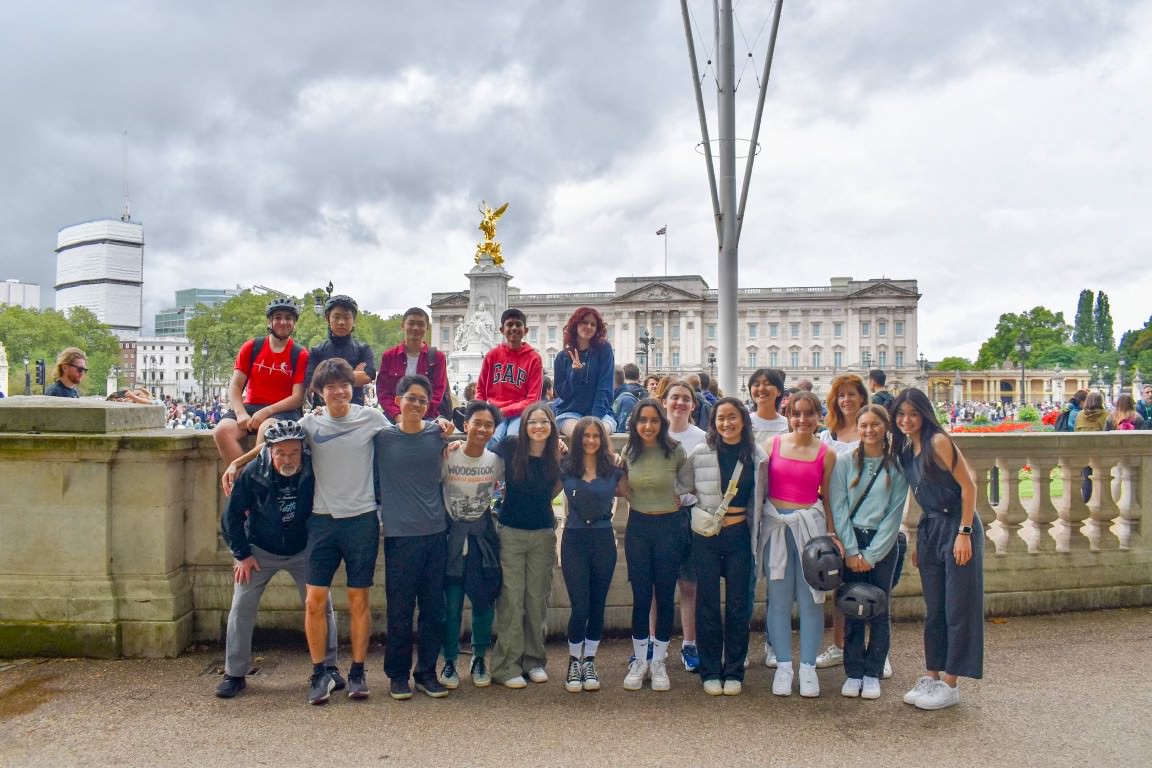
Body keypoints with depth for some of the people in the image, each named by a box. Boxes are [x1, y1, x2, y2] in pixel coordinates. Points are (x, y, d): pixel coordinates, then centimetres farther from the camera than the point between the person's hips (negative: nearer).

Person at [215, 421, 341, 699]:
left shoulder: (313, 468, -23)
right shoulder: (253, 473, -21)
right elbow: (232, 515, -7)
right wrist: (242, 554, -7)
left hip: (303, 550, 0)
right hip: (260, 551, 0)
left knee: (321, 606, -1)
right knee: (242, 607, -4)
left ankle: (329, 667, 14)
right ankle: (234, 674, 10)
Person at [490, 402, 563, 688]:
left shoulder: (557, 456, -1)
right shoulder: (511, 446, -9)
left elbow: (551, 494, 7)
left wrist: (564, 466, -4)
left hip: (543, 534, 3)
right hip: (511, 533, -3)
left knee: (538, 598, 10)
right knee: (511, 599, -1)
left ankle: (534, 661, 23)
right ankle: (507, 666, 8)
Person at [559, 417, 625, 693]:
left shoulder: (613, 469, 2)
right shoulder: (565, 468, -1)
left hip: (603, 540, 2)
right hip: (574, 540, -2)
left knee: (597, 606, 8)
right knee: (580, 606, -4)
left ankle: (589, 662, 24)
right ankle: (574, 662, 16)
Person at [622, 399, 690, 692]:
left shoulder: (675, 452, -8)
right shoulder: (628, 453, 0)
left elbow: (688, 484, 7)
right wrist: (638, 500, 1)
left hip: (668, 527, -1)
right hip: (638, 527, 2)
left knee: (665, 596, 6)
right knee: (640, 596, 6)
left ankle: (659, 662, 18)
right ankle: (639, 661, 18)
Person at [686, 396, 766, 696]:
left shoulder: (756, 456, 1)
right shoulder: (699, 454, -2)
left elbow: (759, 499, 9)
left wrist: (755, 529, 3)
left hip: (739, 535, 1)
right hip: (706, 536, -1)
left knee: (738, 603, 7)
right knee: (707, 603, 5)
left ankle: (733, 672, 19)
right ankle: (710, 671, 17)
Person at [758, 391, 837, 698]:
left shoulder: (826, 454, 1)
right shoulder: (773, 444, 2)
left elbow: (827, 498, 6)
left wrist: (831, 534, -1)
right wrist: (757, 527, 0)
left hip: (810, 525, 0)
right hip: (775, 525, 1)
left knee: (810, 599, 4)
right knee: (779, 599, 6)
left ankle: (808, 667, 17)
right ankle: (783, 666, 17)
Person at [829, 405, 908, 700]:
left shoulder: (897, 466, 0)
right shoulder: (845, 462, 1)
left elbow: (894, 514, -2)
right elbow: (838, 509, -2)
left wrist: (871, 555, -7)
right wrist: (851, 551, -9)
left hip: (883, 544, 0)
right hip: (849, 542, 0)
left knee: (880, 610, 4)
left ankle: (873, 674, 16)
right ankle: (853, 673, 14)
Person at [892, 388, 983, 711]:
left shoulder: (938, 442, -13)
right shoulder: (905, 450, 9)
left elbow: (968, 487, -15)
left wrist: (964, 534, -18)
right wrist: (919, 542, 14)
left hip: (957, 527, -8)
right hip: (929, 530, 8)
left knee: (957, 608, 1)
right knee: (933, 609, 13)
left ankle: (950, 684, 9)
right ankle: (932, 675, 22)